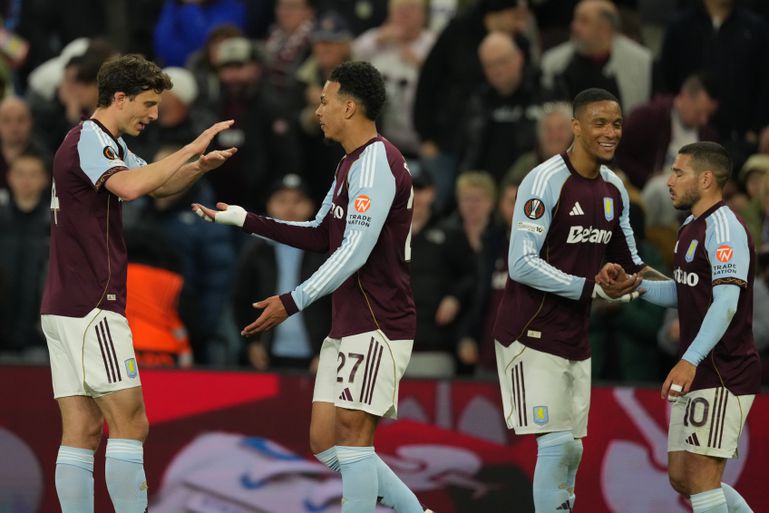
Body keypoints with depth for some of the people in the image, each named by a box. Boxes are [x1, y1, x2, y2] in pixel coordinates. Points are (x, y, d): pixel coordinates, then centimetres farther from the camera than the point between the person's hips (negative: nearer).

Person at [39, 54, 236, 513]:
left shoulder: (106, 143, 20)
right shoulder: (88, 140, -11)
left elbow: (159, 185, 32)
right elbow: (130, 186, -31)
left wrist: (200, 166, 11)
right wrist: (192, 148, -25)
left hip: (64, 308, 10)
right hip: (91, 306, -10)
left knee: (82, 431, 4)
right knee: (130, 423, -10)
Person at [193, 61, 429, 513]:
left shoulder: (376, 162, -15)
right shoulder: (352, 165, 17)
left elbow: (355, 250, -21)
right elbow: (321, 237, 25)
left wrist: (292, 302, -21)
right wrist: (246, 221, 19)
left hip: (377, 326, -10)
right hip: (348, 324, 10)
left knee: (352, 433, -11)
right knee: (326, 441, 7)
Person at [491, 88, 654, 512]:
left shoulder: (614, 189, 9)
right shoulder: (546, 181, -16)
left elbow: (628, 259, 20)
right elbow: (522, 265, -22)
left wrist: (637, 276, -3)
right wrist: (592, 289, -22)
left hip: (575, 340, 8)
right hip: (533, 334, -8)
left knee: (571, 449, 8)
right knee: (557, 442, -14)